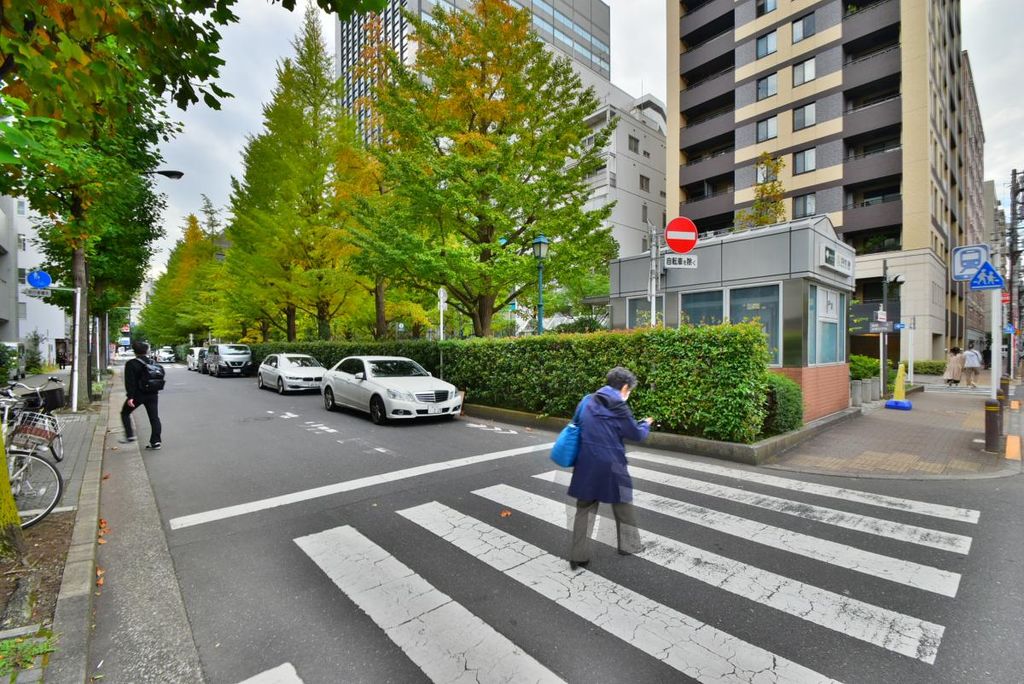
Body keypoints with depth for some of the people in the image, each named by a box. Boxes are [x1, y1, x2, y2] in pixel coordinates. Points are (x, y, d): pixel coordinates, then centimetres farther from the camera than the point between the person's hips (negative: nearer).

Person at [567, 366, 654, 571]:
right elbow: (637, 435, -1)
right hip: (611, 466, -4)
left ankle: (578, 556, 14)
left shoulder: (587, 401, 3)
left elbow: (577, 425, 16)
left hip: (586, 464, 4)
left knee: (585, 509, 12)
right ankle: (629, 545, 37)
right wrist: (646, 424, 20)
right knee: (623, 505, 20)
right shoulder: (618, 407, -13)